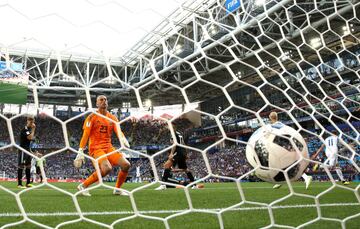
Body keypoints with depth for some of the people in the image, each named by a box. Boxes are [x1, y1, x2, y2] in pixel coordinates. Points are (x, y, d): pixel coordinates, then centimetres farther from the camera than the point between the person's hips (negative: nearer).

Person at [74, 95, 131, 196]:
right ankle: (83, 186, -11)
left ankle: (117, 189, 10)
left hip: (109, 147, 6)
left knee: (126, 164, -10)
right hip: (96, 148, -6)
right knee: (107, 168, -30)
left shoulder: (113, 118, 12)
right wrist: (80, 152, -15)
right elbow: (85, 135, -8)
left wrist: (123, 140, -24)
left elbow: (118, 132, -1)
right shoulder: (92, 117, -2)